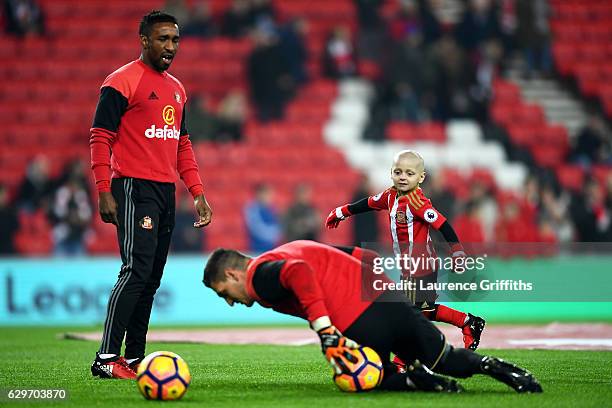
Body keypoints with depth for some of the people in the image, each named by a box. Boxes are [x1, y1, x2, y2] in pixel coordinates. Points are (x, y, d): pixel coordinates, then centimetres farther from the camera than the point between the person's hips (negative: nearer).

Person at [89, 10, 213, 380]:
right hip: (134, 188, -8)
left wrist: (198, 193, 14)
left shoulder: (177, 89, 18)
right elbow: (100, 137, -9)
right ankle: (107, 358, -17)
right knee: (136, 270, -18)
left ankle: (134, 359, 11)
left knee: (151, 279, 7)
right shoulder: (122, 81, -6)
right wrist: (104, 192, -15)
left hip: (166, 192, 8)